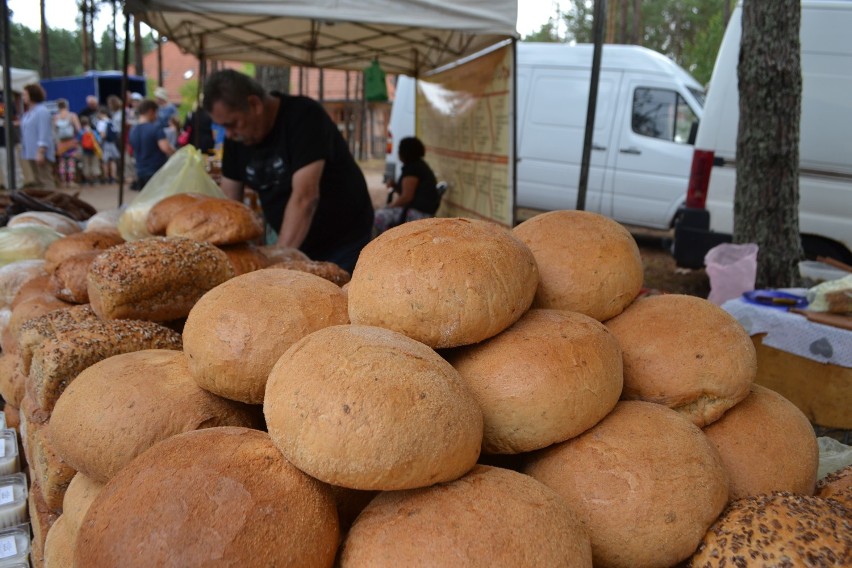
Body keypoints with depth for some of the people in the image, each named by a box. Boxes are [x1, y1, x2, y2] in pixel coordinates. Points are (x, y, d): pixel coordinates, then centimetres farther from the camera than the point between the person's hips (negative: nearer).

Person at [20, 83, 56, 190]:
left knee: (46, 180, -9)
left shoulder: (42, 111, -12)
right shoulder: (28, 112, 16)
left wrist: (41, 152, -24)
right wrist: (26, 152, 19)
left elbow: (44, 134, -19)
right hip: (31, 153, 10)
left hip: (40, 153, -10)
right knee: (37, 181, 13)